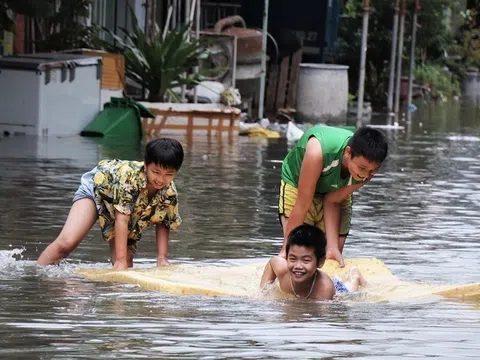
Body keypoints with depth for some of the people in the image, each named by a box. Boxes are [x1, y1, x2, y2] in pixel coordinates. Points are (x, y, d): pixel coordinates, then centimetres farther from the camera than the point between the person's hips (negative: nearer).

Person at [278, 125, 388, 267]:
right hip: (297, 184, -4)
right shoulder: (318, 151, -45)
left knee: (333, 259, 2)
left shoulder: (368, 167, -30)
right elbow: (302, 204, -36)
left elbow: (333, 200, -20)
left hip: (336, 192, 4)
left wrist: (333, 247, -27)